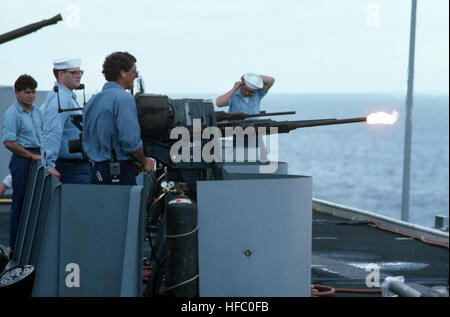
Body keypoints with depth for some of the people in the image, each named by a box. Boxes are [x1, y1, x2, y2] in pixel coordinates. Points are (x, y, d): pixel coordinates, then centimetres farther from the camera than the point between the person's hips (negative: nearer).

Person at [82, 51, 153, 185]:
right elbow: (130, 142, -19)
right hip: (120, 174, -8)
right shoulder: (124, 98, -11)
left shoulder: (93, 100, 15)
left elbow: (86, 140, 19)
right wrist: (144, 162, -2)